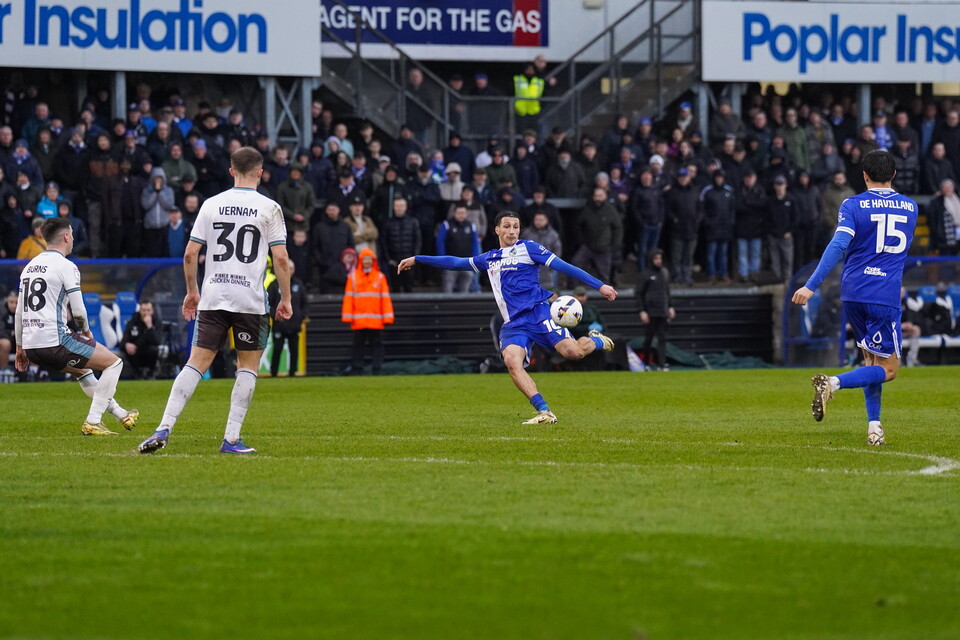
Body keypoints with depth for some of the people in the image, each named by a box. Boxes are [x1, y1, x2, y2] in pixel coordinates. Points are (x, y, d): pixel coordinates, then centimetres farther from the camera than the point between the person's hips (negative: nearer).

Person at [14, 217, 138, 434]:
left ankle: (120, 414, 41)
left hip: (31, 344, 9)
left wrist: (20, 347, 26)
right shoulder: (65, 266, -8)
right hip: (54, 341, -9)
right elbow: (78, 311, -12)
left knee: (81, 369, 33)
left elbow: (19, 311, 19)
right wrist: (85, 330, 9)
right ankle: (92, 422, 1)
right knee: (114, 363, 5)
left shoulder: (29, 267, 16)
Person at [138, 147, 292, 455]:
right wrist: (285, 299, 4)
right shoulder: (269, 208, -2)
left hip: (212, 298, 3)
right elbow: (281, 259, -6)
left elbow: (190, 254, 5)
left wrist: (192, 291, 18)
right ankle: (231, 438, 2)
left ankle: (164, 429, -8)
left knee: (197, 363, 3)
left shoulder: (211, 205, 6)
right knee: (248, 366, 8)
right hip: (251, 299, -2)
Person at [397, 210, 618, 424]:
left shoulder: (528, 248, 7)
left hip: (537, 313, -4)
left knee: (573, 351, -23)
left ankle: (596, 340, 14)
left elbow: (563, 267, 1)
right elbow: (457, 263, 32)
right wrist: (417, 259, 34)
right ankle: (544, 413, -26)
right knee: (511, 361, -26)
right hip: (513, 324, 4)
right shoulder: (489, 259, 22)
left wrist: (599, 286, -5)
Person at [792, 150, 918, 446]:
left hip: (853, 292, 2)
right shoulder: (910, 208, 8)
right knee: (888, 368, 0)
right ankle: (833, 383, -24)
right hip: (885, 296, -2)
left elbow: (839, 246, -15)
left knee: (871, 360, 17)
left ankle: (874, 426, 8)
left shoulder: (853, 205, -2)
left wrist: (812, 285, -17)